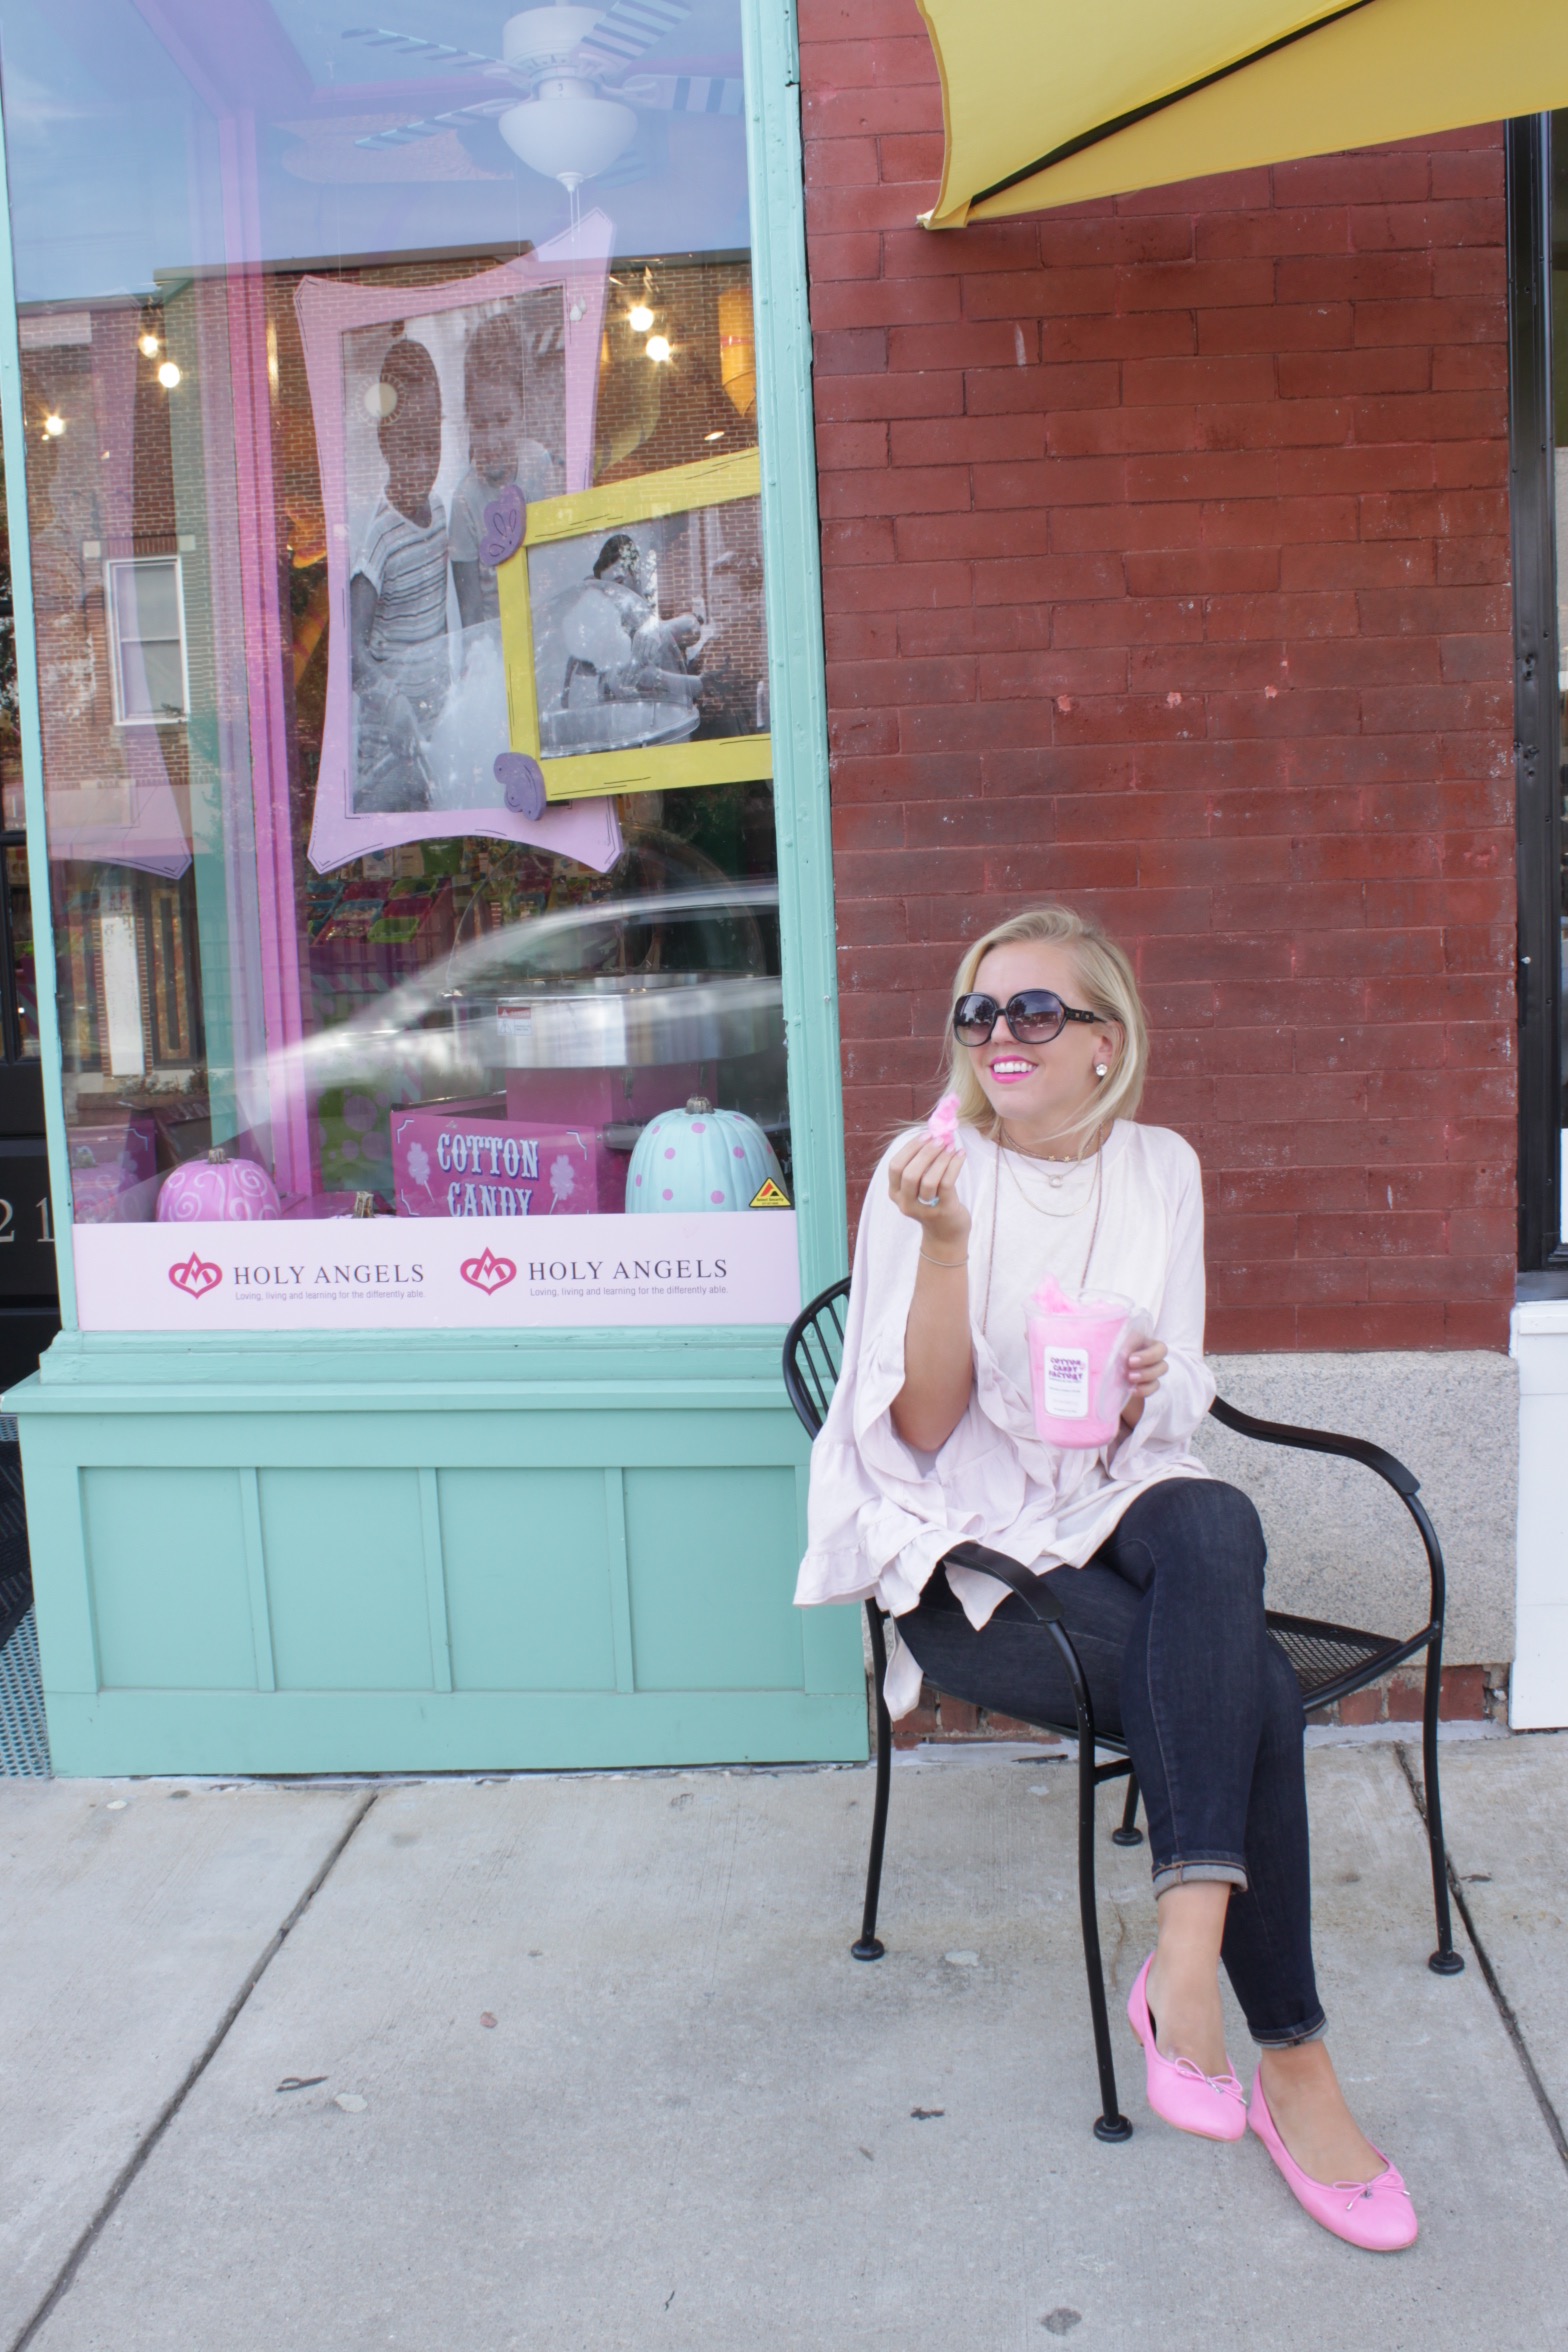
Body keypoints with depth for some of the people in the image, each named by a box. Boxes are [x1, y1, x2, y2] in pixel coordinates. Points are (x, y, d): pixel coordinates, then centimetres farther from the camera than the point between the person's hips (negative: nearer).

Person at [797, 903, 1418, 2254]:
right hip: (964, 1552, -3)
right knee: (1251, 1688, -27)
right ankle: (1287, 2055, -16)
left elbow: (1178, 1414, 9)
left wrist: (1143, 1394, -16)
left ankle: (1188, 1952, -34)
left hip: (1112, 1507, 3)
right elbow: (922, 1431, -12)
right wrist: (945, 1242, -25)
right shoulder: (929, 1175, -5)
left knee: (1216, 1530, -34)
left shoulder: (1162, 1169, 6)